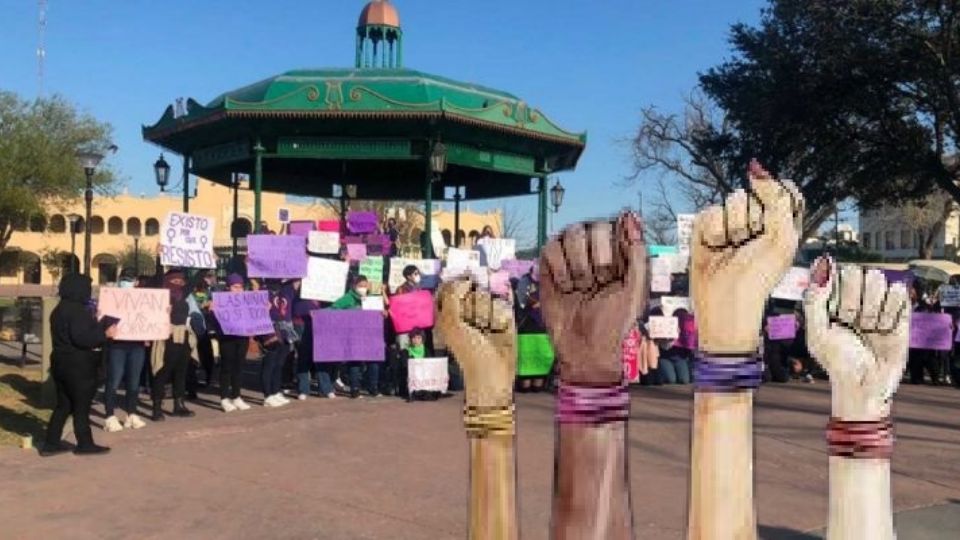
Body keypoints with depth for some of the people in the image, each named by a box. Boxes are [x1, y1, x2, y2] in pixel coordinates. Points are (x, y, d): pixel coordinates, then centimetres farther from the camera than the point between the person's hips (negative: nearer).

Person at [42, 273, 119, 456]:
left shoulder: (59, 310, 14)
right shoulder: (77, 310, -18)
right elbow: (81, 338, -26)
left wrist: (98, 328, 21)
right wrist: (105, 334, -19)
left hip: (62, 362, 9)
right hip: (78, 365, -9)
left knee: (63, 404, 14)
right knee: (81, 405, 1)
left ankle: (51, 443, 15)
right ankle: (85, 444, 9)